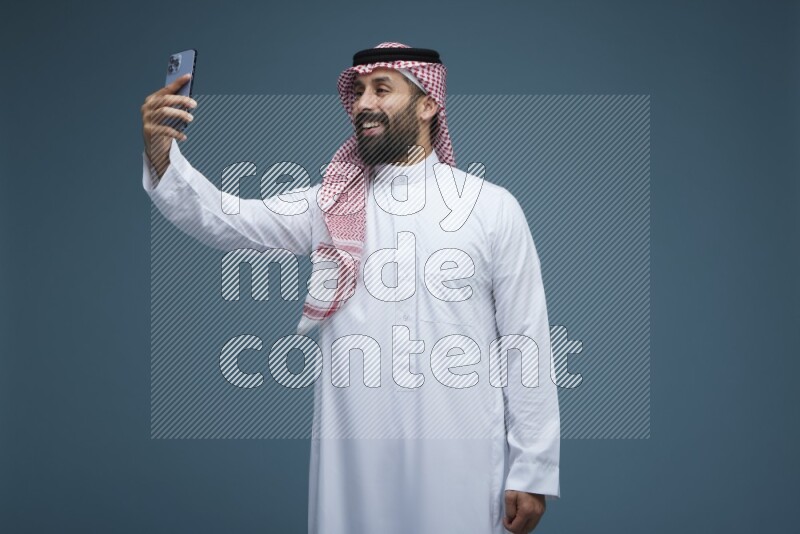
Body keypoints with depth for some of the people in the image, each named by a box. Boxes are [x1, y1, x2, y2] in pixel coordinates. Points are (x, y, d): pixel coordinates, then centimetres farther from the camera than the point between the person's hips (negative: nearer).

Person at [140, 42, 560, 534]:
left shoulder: (492, 207, -1)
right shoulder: (330, 206, 6)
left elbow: (526, 343, -1)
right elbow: (222, 221, -5)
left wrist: (533, 471, -3)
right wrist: (161, 152, -23)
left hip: (460, 463, -2)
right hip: (353, 461, 2)